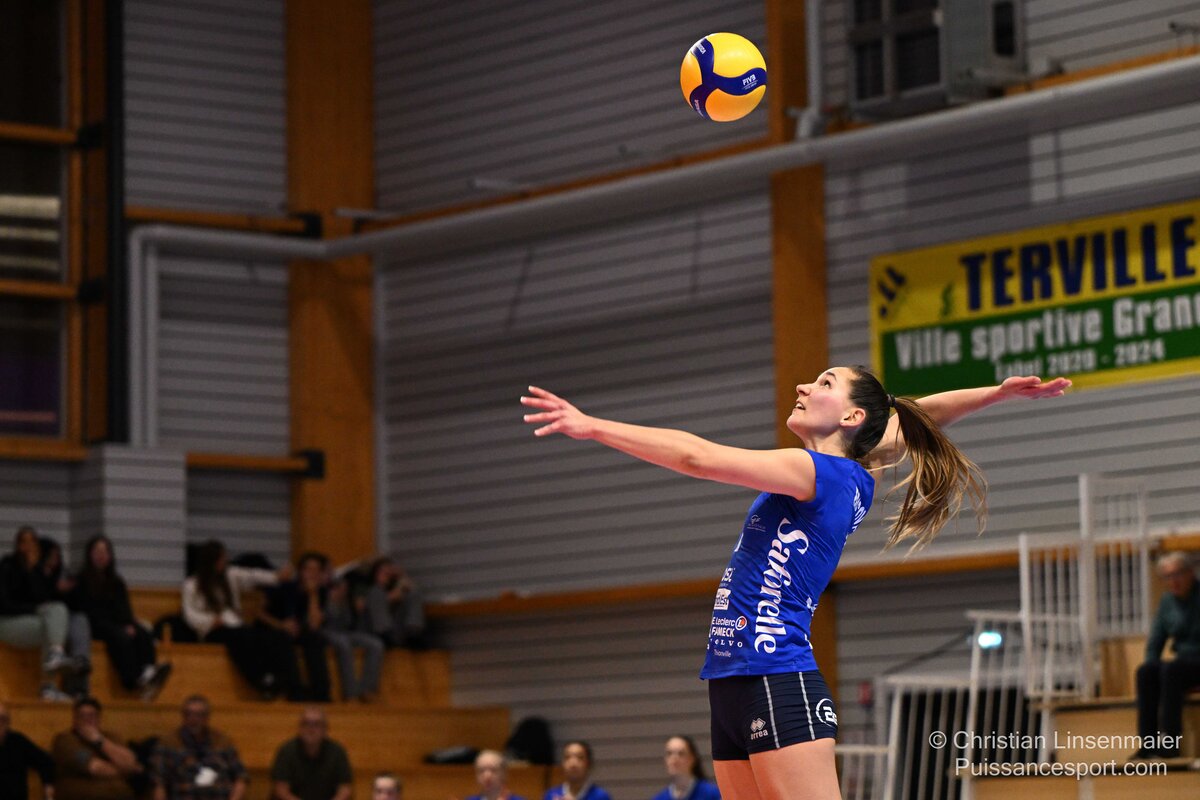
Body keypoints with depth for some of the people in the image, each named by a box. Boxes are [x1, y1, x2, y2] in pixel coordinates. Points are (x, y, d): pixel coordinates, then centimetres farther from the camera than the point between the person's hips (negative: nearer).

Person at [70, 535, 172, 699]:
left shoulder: (116, 582, 23)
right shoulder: (81, 581, 9)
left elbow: (123, 607, 11)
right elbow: (88, 611, -1)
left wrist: (129, 625, -11)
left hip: (118, 625, 5)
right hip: (94, 627, -5)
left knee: (143, 635, -27)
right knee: (121, 637, -36)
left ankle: (148, 672, -52)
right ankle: (136, 679, -51)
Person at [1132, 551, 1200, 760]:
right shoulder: (1167, 601, 10)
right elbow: (1155, 642, 13)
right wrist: (1152, 665, -3)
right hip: (1182, 662, 6)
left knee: (1171, 670, -33)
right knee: (1145, 671, -21)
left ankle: (1169, 742, -33)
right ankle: (1148, 742, -26)